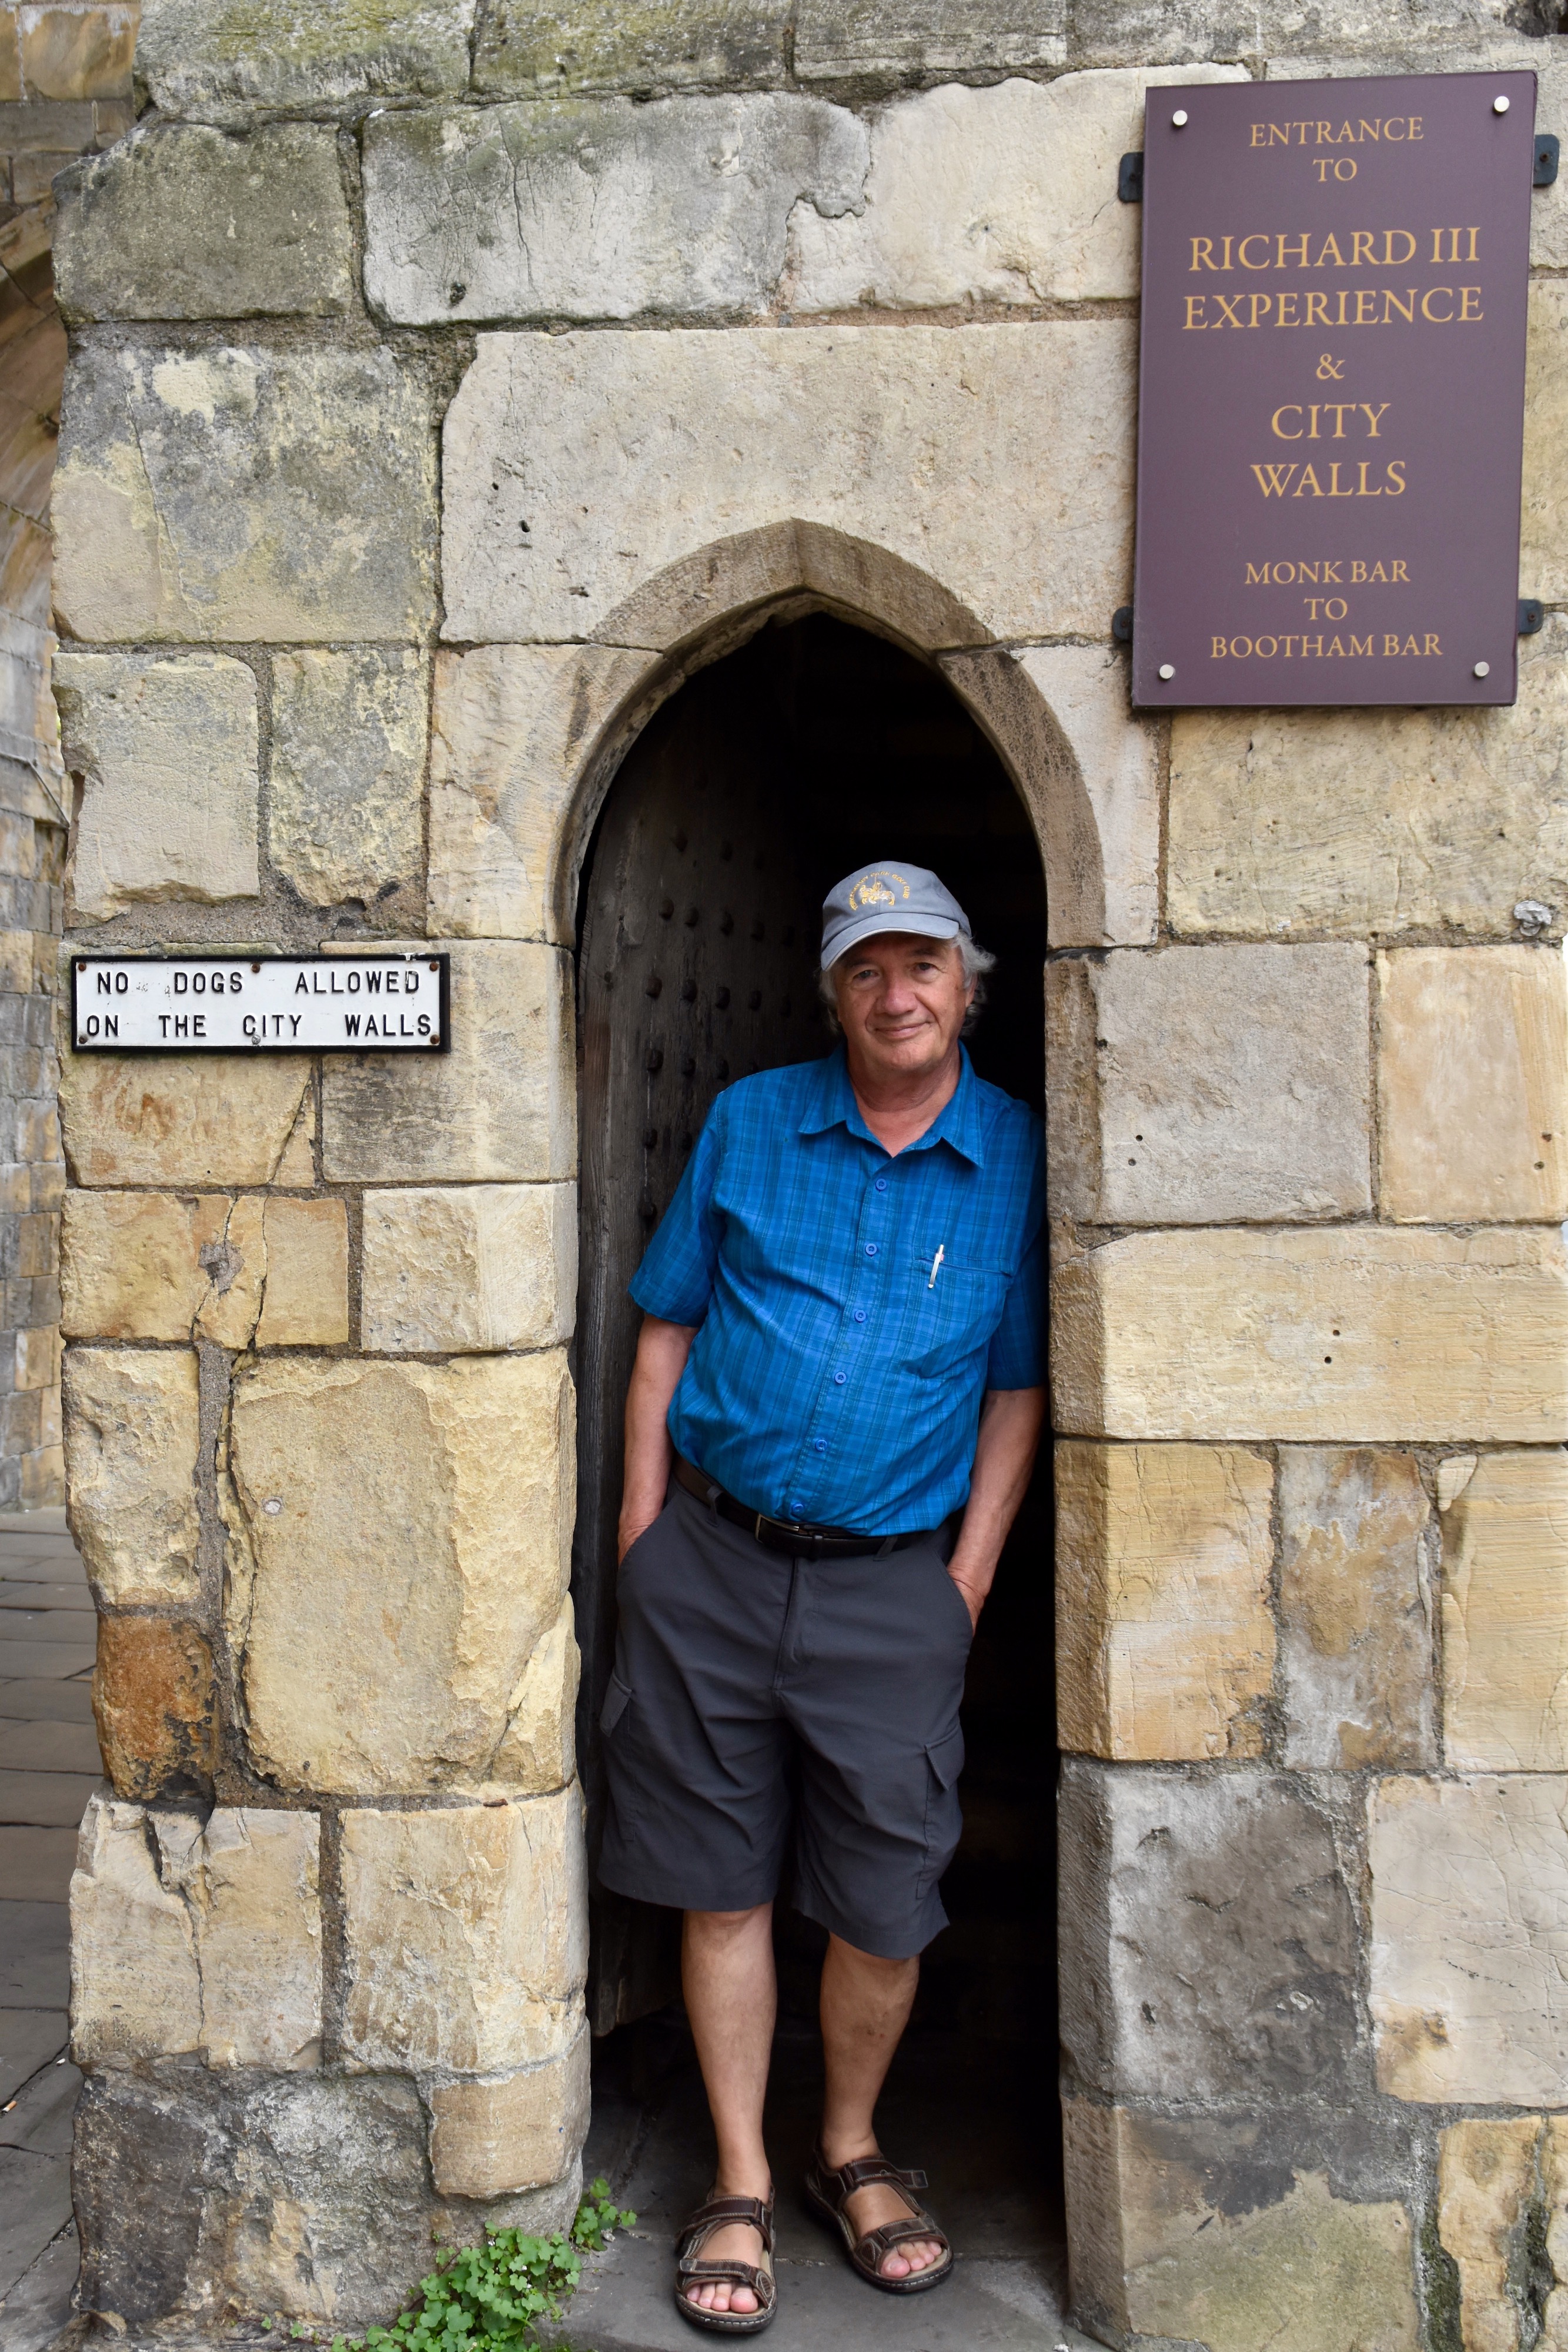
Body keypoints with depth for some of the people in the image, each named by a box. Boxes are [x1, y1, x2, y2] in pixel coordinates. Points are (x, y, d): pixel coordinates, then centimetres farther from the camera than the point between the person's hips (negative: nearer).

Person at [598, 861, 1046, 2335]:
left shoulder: (1018, 1157, 3)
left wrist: (968, 1579, -1)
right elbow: (667, 1327, 8)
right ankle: (740, 2188, 26)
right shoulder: (748, 1123, 5)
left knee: (884, 1901, 5)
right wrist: (643, 1535, 3)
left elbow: (1018, 1387, 6)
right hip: (712, 1561, 1)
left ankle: (851, 2156, 32)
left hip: (893, 1582, 0)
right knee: (722, 1884, 8)